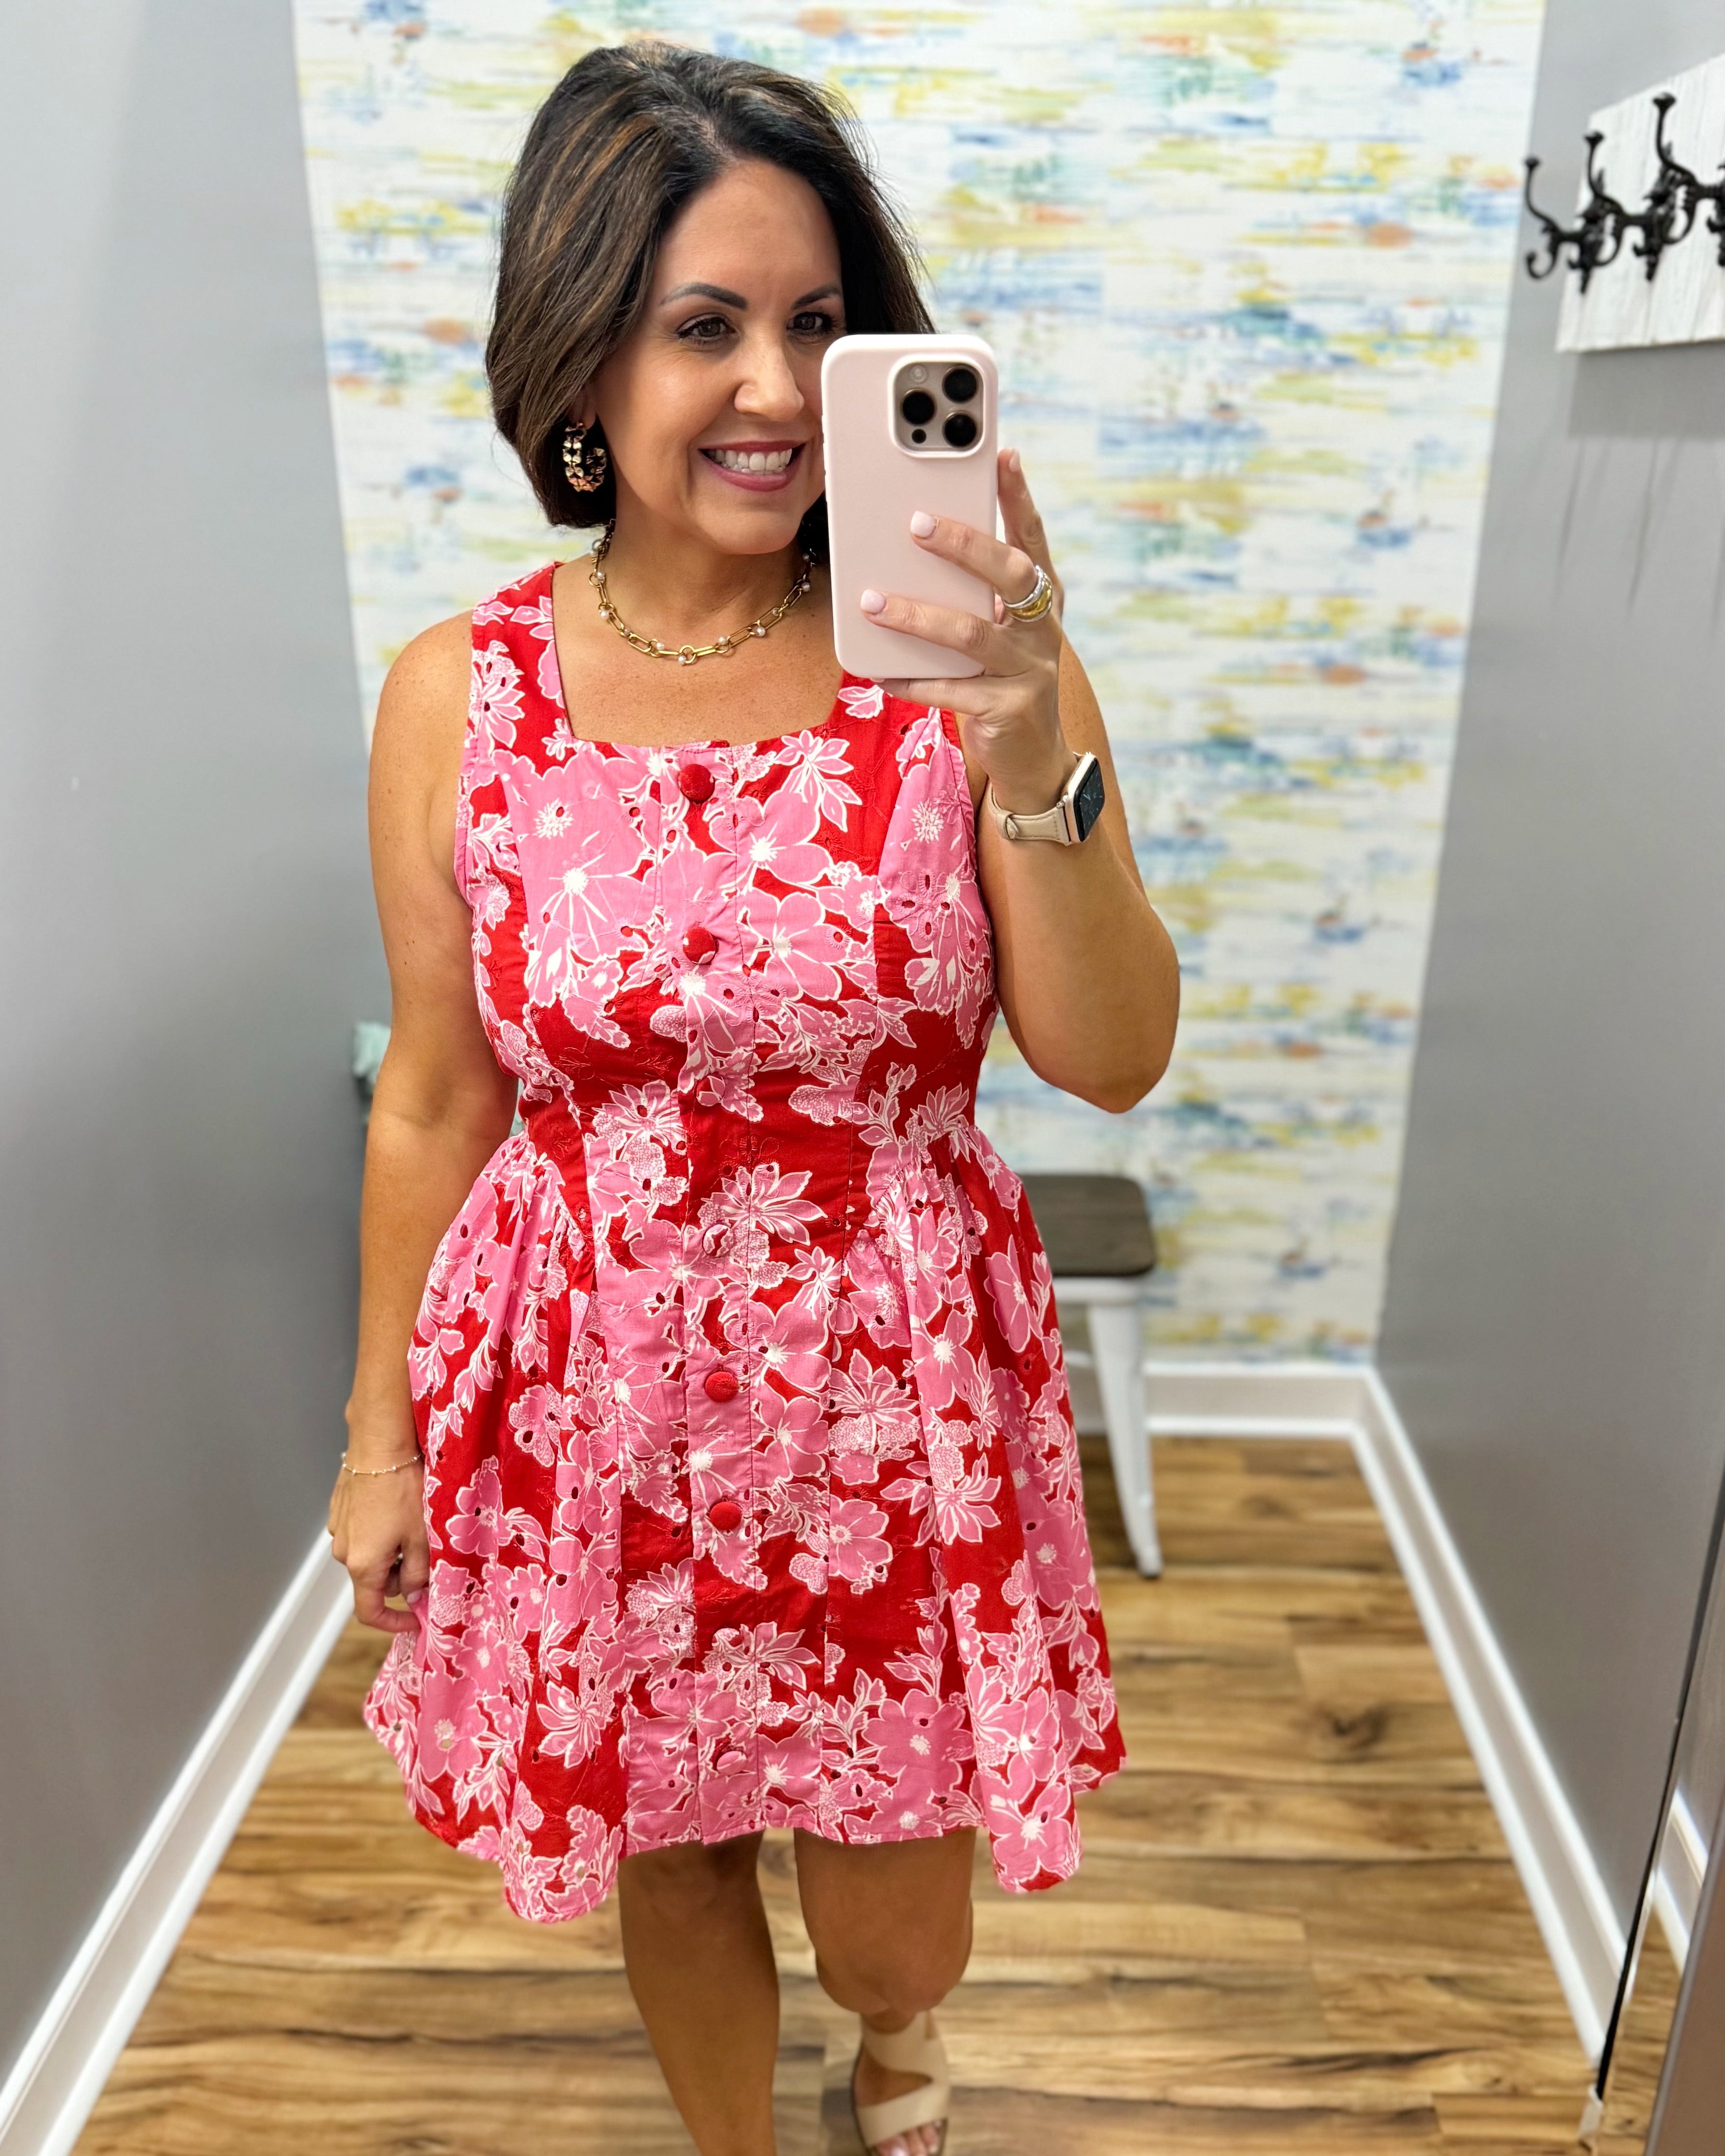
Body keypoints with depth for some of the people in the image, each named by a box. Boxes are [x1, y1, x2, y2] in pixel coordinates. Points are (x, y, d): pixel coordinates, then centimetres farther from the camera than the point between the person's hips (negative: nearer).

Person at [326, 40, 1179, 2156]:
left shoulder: (965, 660, -9)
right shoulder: (458, 695, -7)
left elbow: (1113, 1056, -13)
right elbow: (433, 1103, 1)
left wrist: (1028, 750, -28)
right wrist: (380, 1431, 7)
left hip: (897, 1389, 0)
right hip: (600, 1389, 1)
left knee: (887, 1917, 17)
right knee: (666, 1857, 23)